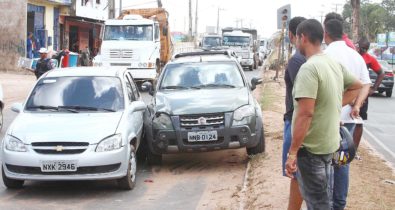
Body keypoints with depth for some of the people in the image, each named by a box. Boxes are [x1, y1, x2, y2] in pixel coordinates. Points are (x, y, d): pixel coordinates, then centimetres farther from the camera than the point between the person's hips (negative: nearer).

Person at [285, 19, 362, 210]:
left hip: (311, 147, -9)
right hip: (329, 143, 9)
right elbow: (357, 86, 23)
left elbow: (305, 113, -27)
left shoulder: (309, 68, -21)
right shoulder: (335, 64, 7)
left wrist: (292, 152, -24)